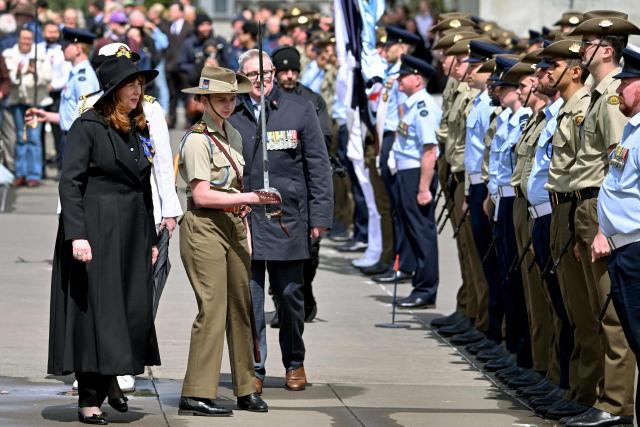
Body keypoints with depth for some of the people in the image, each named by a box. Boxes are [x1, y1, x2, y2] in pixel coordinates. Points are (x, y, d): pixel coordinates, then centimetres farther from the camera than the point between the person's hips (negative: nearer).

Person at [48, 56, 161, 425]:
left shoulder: (138, 131, 13)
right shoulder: (88, 127, -7)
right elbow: (70, 182, -14)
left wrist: (151, 239, 15)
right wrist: (76, 235, -22)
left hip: (132, 235, 6)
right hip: (96, 232, -6)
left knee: (134, 310, 4)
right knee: (96, 309, -5)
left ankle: (111, 377, 25)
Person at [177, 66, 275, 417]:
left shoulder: (233, 135, 15)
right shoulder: (197, 140, -11)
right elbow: (202, 194, -17)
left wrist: (246, 231, 18)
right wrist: (250, 198, -20)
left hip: (233, 226, 8)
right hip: (204, 227, -8)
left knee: (241, 307, 8)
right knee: (213, 309, -11)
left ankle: (246, 390, 15)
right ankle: (196, 395, -10)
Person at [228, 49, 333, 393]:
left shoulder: (299, 110, 3)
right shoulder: (231, 116, 5)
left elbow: (318, 166, 4)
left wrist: (320, 215, -2)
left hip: (287, 219, 0)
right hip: (243, 219, 0)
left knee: (290, 294, 8)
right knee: (249, 297, 0)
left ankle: (294, 362, 24)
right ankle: (253, 368, 8)